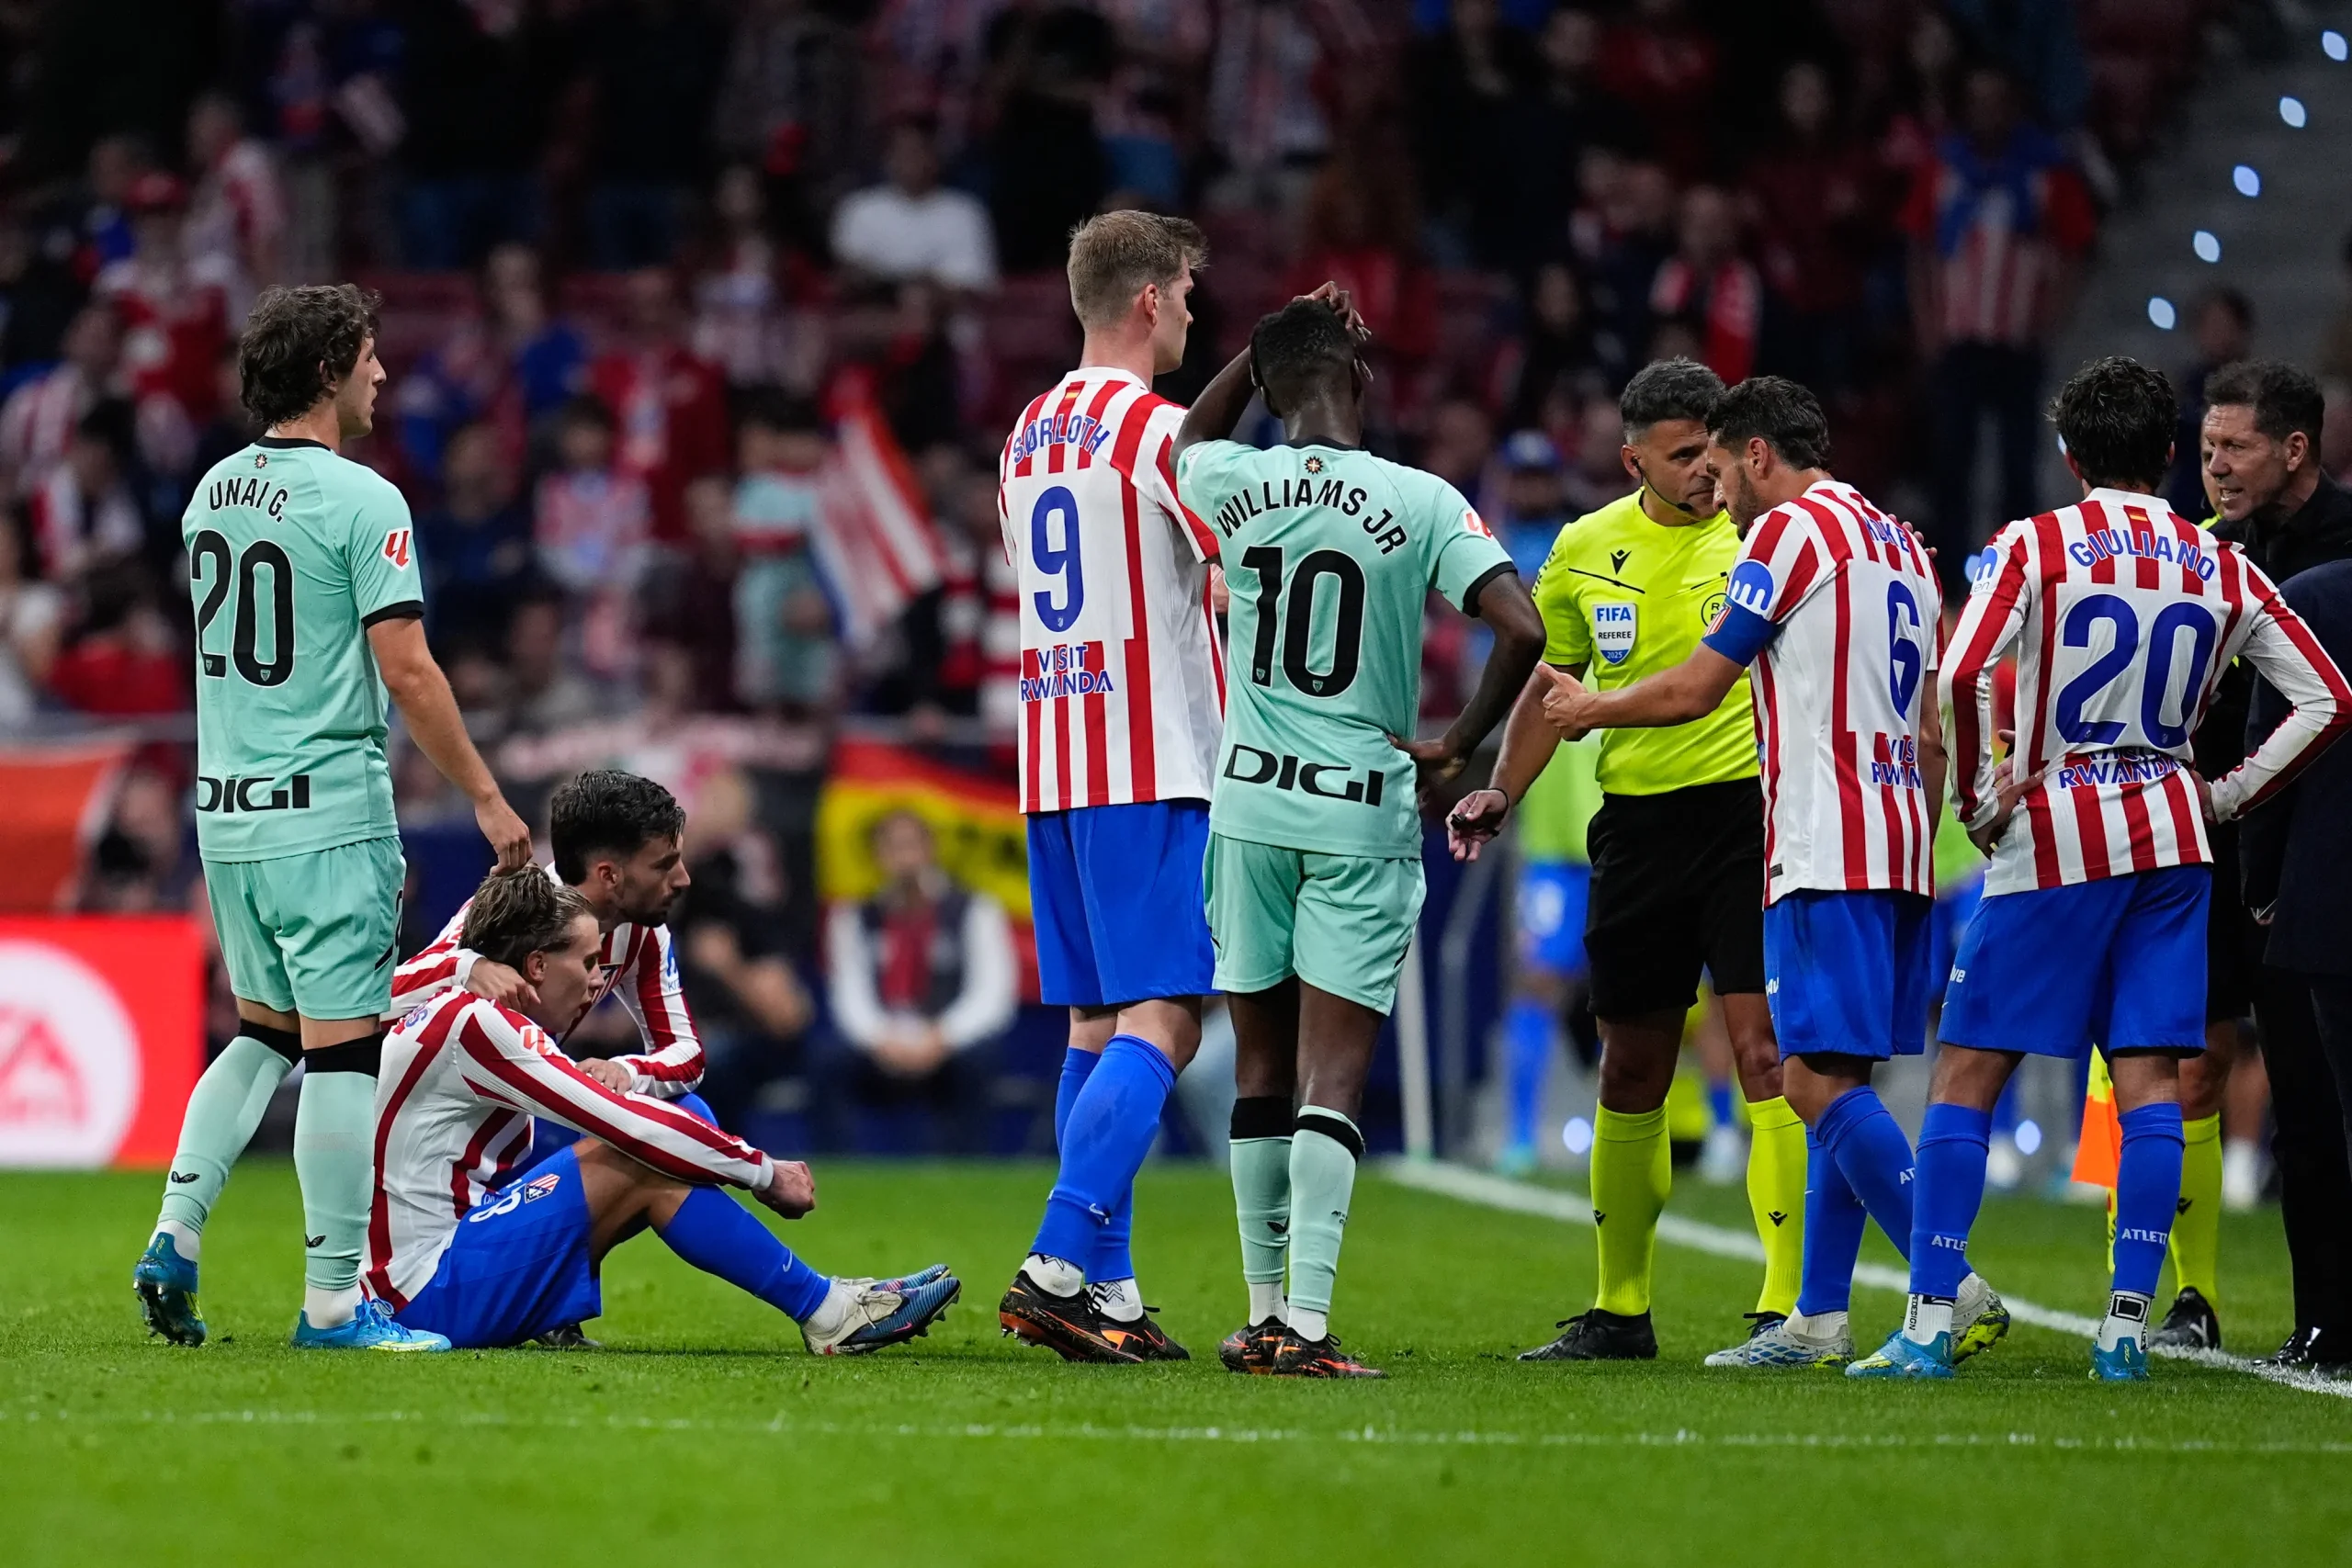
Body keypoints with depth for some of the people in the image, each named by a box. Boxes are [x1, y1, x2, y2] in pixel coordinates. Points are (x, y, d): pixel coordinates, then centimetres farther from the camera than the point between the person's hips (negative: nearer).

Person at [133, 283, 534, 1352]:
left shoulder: (211, 493, 9)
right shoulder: (360, 501, -13)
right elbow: (406, 673, -15)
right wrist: (486, 797, -8)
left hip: (226, 810, 7)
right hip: (327, 813, -7)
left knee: (262, 1032, 20)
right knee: (341, 1049, -3)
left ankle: (175, 1234, 8)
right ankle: (333, 1300, -1)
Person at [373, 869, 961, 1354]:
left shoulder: (456, 1015, 16)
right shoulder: (476, 1023, -16)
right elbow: (625, 1123, -18)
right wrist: (764, 1172, -9)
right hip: (429, 1287, -10)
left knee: (648, 1159, 5)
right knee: (640, 1162, -17)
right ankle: (826, 1310, -11)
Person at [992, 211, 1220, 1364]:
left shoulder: (1027, 435, 15)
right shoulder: (1155, 427, -10)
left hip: (1050, 763, 8)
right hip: (1153, 763, -8)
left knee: (1096, 1023, 9)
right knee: (1160, 1020, -10)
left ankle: (1107, 1290, 5)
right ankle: (1060, 1265, -21)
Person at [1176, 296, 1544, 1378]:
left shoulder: (1234, 488, -1)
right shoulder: (1421, 504, -9)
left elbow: (1191, 439, 24)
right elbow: (1523, 629, -16)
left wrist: (1267, 342, 18)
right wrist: (1460, 744, -3)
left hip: (1251, 809, 3)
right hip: (1363, 817, -3)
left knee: (1263, 1064, 13)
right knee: (1332, 1075, -4)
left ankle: (1265, 1311, 17)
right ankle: (1306, 1324, -13)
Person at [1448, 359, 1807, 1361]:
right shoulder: (1586, 549, 8)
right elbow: (1552, 681, 19)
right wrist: (1502, 791, 8)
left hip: (1748, 809, -4)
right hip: (1635, 819, 4)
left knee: (1765, 1053, -13)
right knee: (1631, 1072, 10)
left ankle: (1786, 1306, -11)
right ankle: (1620, 1309, 22)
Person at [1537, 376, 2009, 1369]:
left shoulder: (1790, 531, -6)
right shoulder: (1900, 545, 21)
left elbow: (1694, 690, -4)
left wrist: (1589, 709, 13)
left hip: (1828, 852, -9)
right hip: (1899, 844, 9)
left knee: (1817, 1081, -12)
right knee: (1835, 1082, 10)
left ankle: (1956, 1292, -20)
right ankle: (1817, 1320, 9)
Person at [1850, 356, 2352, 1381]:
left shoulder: (2034, 546, -6)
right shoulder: (2222, 570, 7)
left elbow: (1961, 678, -19)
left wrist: (1974, 799, -6)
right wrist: (2228, 797, 10)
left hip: (2054, 837, -4)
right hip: (2171, 839, 4)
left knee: (1966, 1078, 1)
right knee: (2150, 1082, 4)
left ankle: (1929, 1326, -5)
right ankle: (2127, 1327, -1)